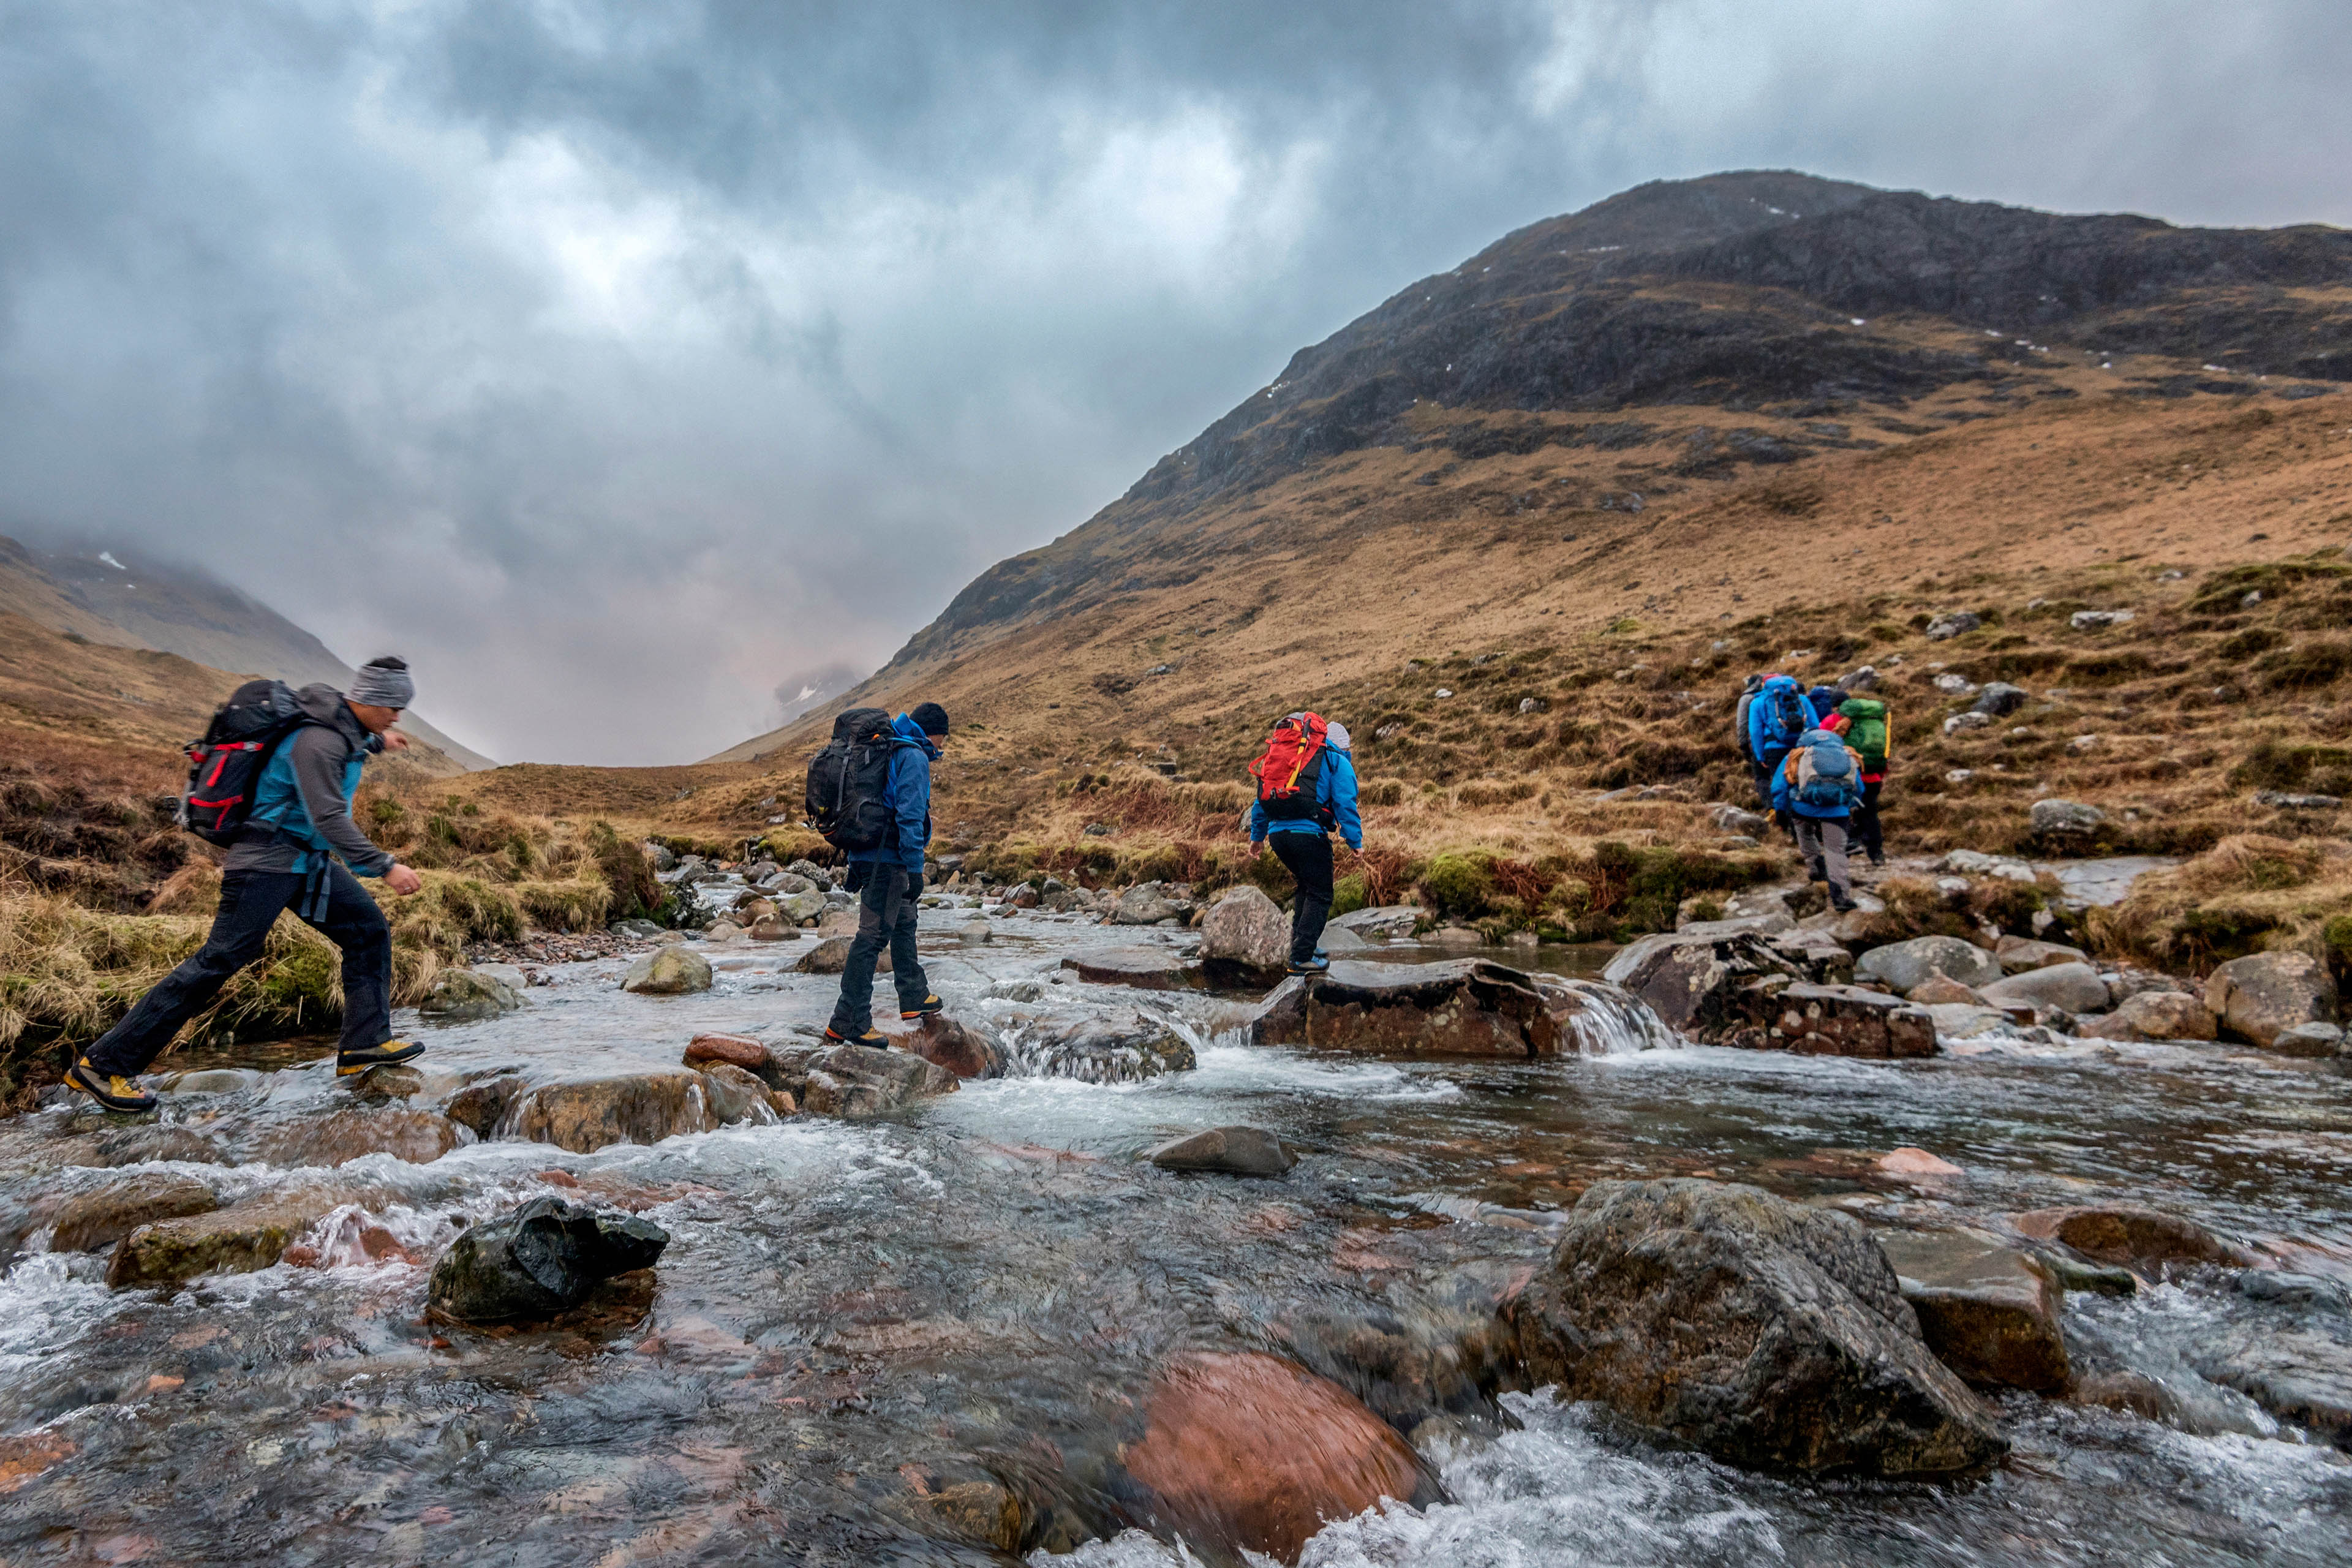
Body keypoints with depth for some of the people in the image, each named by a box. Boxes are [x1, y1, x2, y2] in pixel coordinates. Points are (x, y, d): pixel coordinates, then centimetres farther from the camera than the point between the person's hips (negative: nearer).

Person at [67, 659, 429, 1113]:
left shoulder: (344, 726, 5)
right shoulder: (318, 742, -24)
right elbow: (329, 819, -31)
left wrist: (375, 742, 46)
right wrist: (385, 867, -34)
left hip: (309, 861, 10)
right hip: (268, 860, -10)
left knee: (369, 930, 5)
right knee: (219, 961, -9)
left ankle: (365, 1044, 7)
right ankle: (102, 1064, 1)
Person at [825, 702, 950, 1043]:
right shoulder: (914, 758, -11)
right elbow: (910, 815, -19)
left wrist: (855, 863, 25)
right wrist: (915, 868, -19)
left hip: (865, 856, 10)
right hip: (888, 861, -10)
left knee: (903, 922, 23)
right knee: (873, 936, -8)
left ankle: (914, 997, 36)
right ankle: (848, 1022, -6)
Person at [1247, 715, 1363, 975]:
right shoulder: (1338, 762, 6)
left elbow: (1262, 799, 26)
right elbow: (1345, 805, -5)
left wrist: (1257, 835, 31)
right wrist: (1355, 842, -1)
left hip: (1278, 833, 7)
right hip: (1309, 834, -7)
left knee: (1306, 888, 25)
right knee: (1320, 895, 2)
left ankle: (1301, 945, 27)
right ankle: (1301, 958, -3)